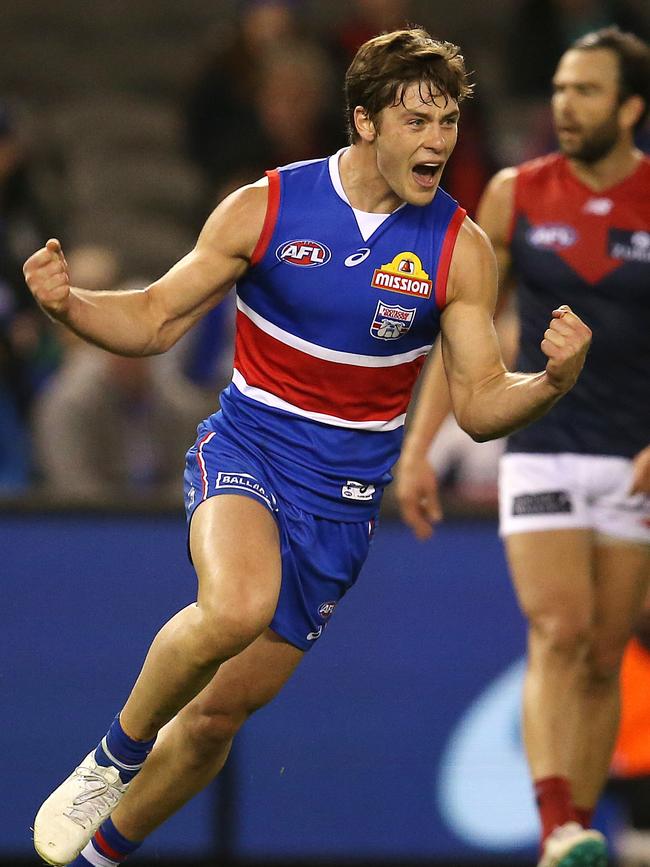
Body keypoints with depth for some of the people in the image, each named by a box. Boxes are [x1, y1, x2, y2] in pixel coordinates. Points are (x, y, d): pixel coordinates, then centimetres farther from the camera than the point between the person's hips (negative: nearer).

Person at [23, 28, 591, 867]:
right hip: (245, 449, -2)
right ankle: (115, 756, -9)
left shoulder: (460, 248, -6)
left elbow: (479, 406, -4)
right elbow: (157, 318, 0)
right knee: (237, 606, -36)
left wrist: (550, 382, -25)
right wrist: (69, 303, -20)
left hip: (343, 496, 2)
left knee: (221, 711, 7)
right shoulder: (265, 207, -9)